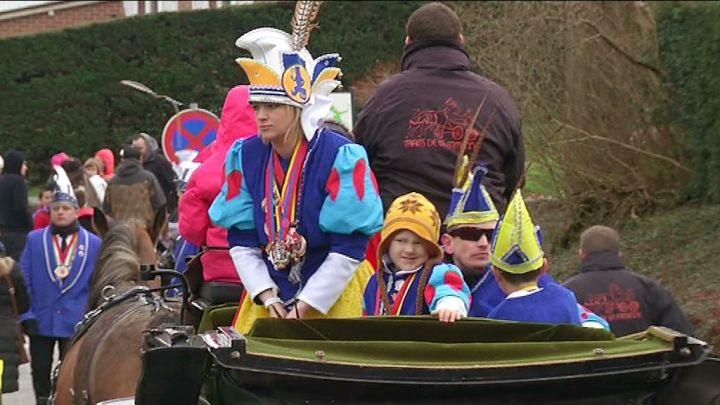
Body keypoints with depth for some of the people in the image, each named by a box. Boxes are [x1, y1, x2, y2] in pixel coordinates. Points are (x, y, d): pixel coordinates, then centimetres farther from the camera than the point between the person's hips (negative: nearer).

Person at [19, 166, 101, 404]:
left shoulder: (94, 244, -1)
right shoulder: (34, 240, 1)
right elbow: (24, 280, 1)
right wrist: (26, 315, -6)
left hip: (76, 322, -1)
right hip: (41, 320, 1)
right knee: (40, 372, 11)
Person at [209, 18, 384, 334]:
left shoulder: (340, 157, -15)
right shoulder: (245, 156, -2)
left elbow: (349, 249, -15)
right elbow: (241, 239, 2)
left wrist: (303, 309, -16)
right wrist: (268, 298, -10)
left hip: (331, 297, -4)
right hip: (270, 295, 4)